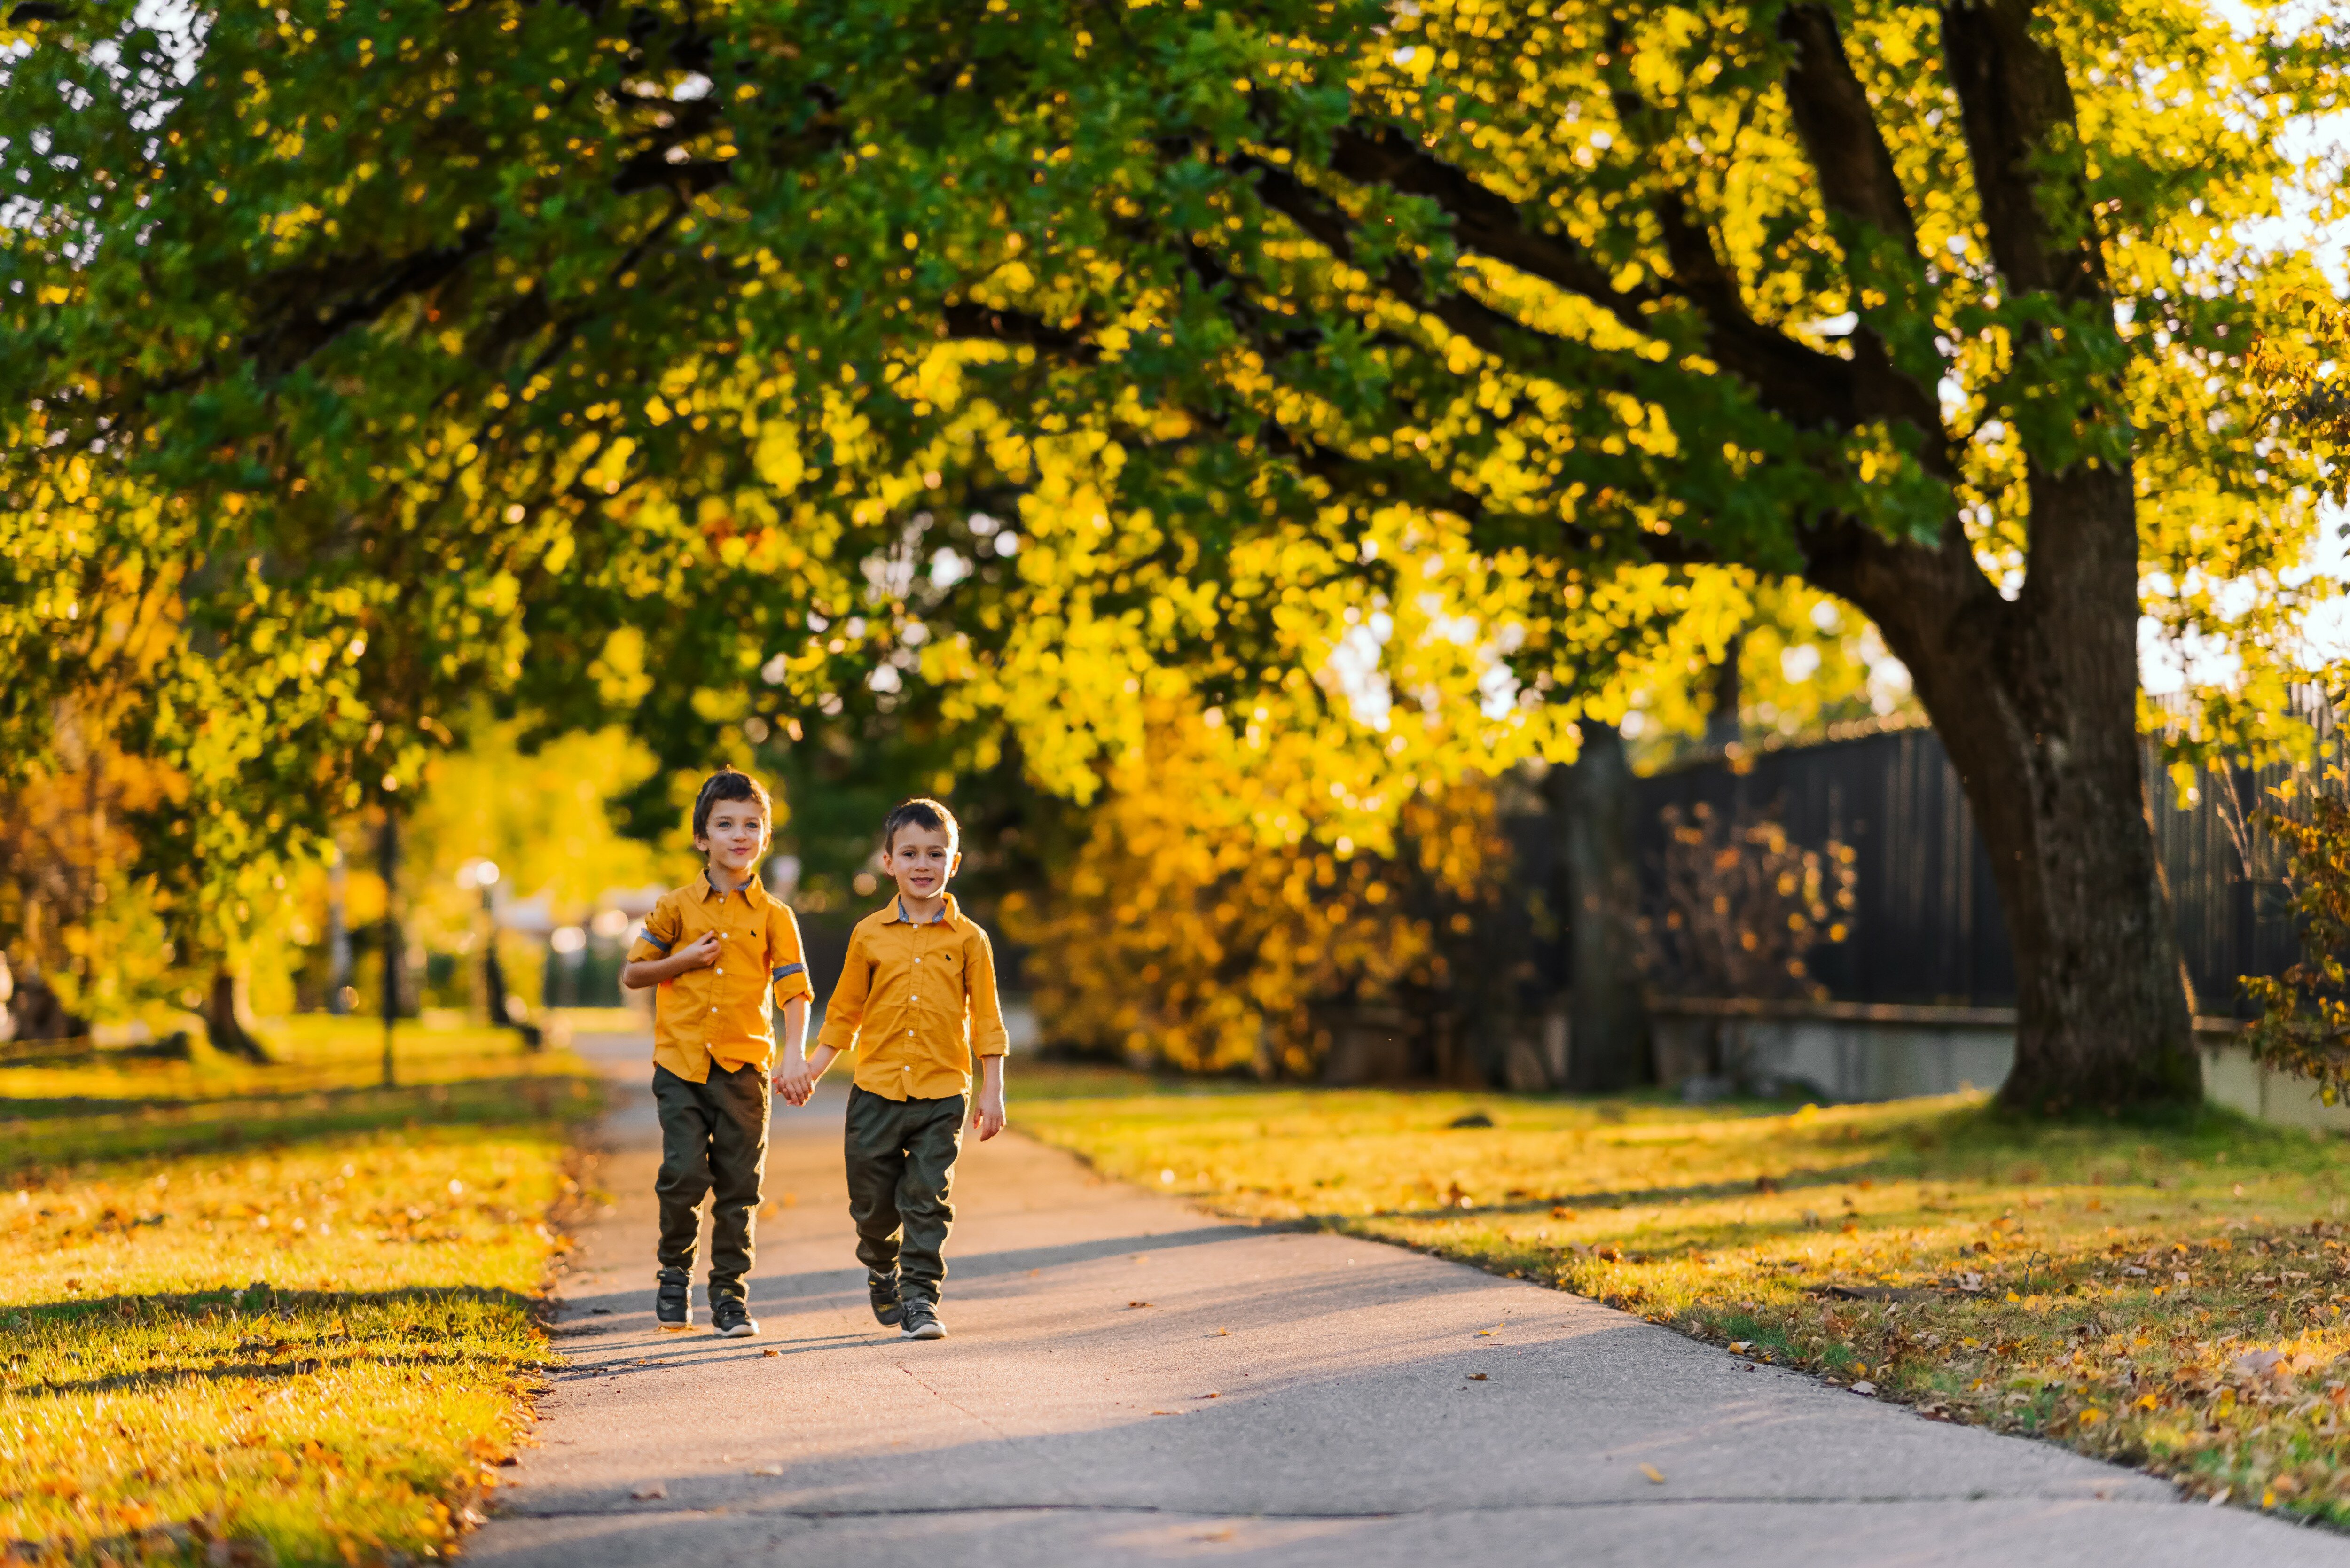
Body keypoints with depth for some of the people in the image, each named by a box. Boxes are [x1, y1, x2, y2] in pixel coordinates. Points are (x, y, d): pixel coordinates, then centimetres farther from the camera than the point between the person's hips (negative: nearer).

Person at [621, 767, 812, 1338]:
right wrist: (682, 961, -7)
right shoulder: (677, 907, 4)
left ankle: (730, 1295, 14)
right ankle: (675, 1276, 12)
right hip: (681, 1061, -1)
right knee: (684, 1175, -11)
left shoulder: (773, 916, 4)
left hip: (743, 1065, 1)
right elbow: (631, 974, 11)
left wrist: (795, 1055, -18)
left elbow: (795, 991, -2)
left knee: (739, 1187, 3)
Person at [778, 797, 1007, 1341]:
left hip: (942, 1094, -1)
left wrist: (992, 1093, -1)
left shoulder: (968, 939, 1)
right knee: (873, 1200, 8)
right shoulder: (870, 935, 4)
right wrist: (810, 1070, 9)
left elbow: (986, 1021, 3)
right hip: (877, 1091, 2)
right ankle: (882, 1271, 35)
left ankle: (920, 1294, 2)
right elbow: (845, 1012, 13)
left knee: (928, 1198, -5)